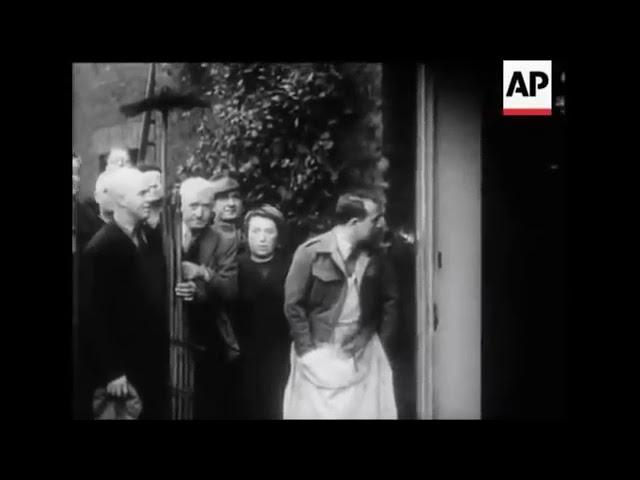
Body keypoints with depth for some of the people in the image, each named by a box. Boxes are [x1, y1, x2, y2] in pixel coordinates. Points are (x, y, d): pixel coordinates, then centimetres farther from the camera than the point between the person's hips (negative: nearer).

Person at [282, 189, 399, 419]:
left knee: (368, 412, 3)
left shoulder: (376, 257, 1)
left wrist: (378, 342, 8)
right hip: (319, 359, -3)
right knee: (316, 412, 1)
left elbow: (389, 300, 14)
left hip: (364, 359, 4)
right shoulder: (311, 252, -12)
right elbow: (293, 305, -7)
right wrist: (307, 350, -8)